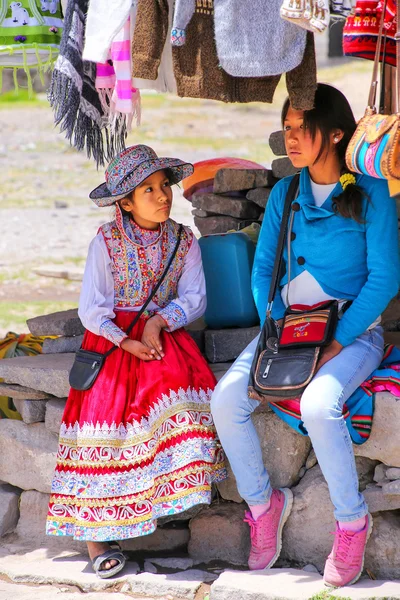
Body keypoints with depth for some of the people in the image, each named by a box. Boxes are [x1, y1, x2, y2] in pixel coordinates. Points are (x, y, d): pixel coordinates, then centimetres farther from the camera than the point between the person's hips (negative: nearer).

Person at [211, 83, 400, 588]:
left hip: (354, 330, -5)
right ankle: (262, 502, 4)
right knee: (226, 400, -19)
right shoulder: (285, 194, 8)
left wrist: (337, 344, -16)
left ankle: (351, 521, -13)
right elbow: (262, 269, 11)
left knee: (318, 405, -34)